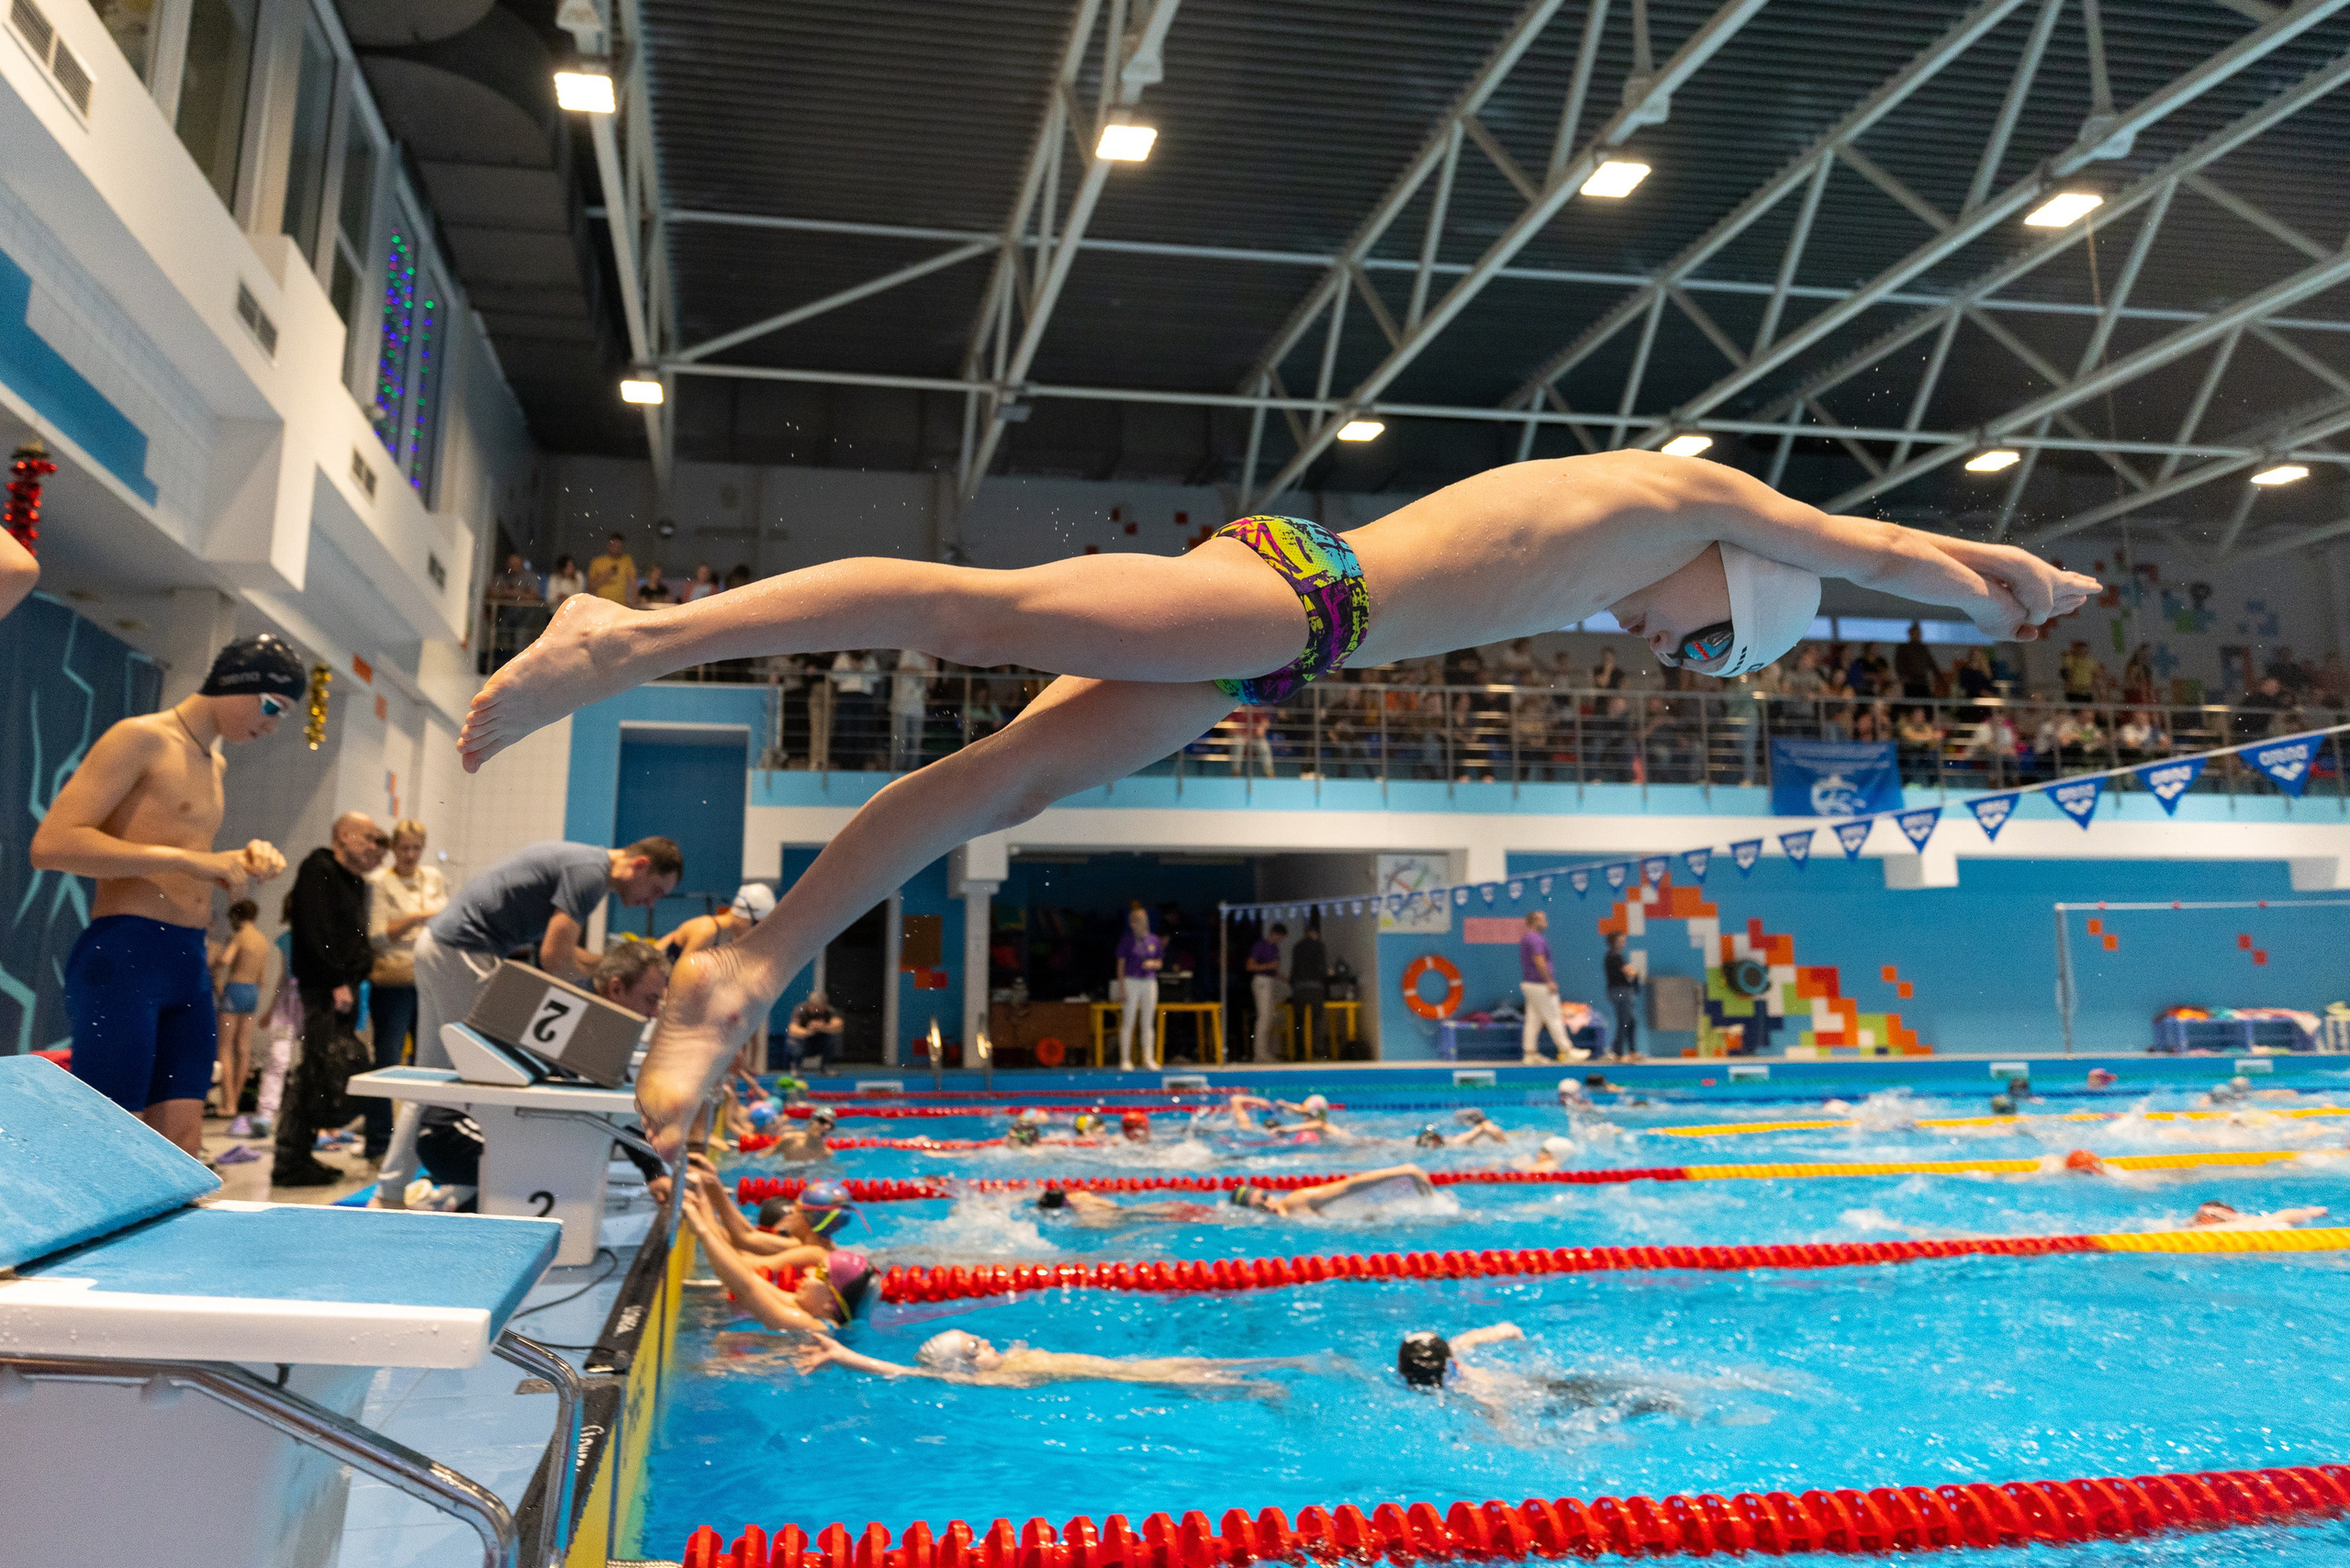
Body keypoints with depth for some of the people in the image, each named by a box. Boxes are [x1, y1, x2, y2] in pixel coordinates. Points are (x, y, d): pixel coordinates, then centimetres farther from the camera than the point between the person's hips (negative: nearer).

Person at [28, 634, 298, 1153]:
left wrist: (241, 863, 10)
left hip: (190, 963, 8)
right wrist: (189, 859, -18)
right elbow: (51, 844, -17)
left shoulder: (213, 762, 21)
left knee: (182, 1153, 5)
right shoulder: (140, 738, -5)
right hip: (122, 955, -8)